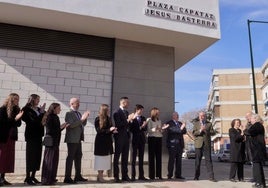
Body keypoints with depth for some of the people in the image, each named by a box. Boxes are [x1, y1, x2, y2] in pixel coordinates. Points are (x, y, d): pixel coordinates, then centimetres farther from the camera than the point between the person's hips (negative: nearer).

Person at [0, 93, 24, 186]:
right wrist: (14, 119, -20)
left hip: (11, 137, 6)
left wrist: (18, 119, -12)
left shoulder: (17, 110, 8)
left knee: (9, 157, 7)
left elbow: (18, 124, 7)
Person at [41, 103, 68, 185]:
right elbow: (50, 131, -18)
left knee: (54, 160, 13)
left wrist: (63, 126, 8)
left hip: (55, 142, 9)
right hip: (51, 142, -9)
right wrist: (60, 127, -15)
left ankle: (51, 178, 22)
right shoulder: (49, 117, -12)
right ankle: (47, 180, 6)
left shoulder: (55, 117, 12)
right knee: (50, 160, -3)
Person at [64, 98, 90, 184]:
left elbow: (83, 124, 16)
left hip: (78, 139, 9)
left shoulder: (78, 113, 16)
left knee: (78, 157, 13)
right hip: (72, 139, -8)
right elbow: (71, 125, -21)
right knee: (70, 157, -5)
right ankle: (67, 178, 2)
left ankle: (78, 176, 22)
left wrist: (85, 118, 0)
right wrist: (81, 119, -23)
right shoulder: (69, 113, -9)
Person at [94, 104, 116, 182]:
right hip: (100, 141, -6)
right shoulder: (98, 119, -7)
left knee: (105, 159, 8)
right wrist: (109, 130, -20)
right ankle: (100, 176, 8)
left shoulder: (108, 119, 10)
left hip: (108, 141, 6)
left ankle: (100, 175, 18)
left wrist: (113, 131, -7)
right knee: (101, 158, 0)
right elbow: (98, 131, -13)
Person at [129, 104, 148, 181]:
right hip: (135, 139, -5)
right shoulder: (132, 118, -5)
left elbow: (145, 129, 6)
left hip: (142, 139, 5)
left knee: (141, 158, 8)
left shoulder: (143, 118, 10)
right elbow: (131, 129, -12)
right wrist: (140, 128, -16)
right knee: (134, 158, 1)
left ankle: (141, 175, 13)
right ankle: (133, 176, 6)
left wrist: (143, 126, -13)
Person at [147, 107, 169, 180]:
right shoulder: (149, 120, -2)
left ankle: (158, 174, 11)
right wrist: (155, 129, -26)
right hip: (152, 138, -6)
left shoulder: (159, 121, 16)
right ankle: (152, 175, 1)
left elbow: (160, 131, 17)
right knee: (152, 157, -3)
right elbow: (148, 130, -11)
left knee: (159, 156, 5)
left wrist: (163, 128, -2)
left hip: (159, 139, 6)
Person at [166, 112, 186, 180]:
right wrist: (180, 129, -23)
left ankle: (178, 175, 13)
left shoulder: (180, 123, 20)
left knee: (179, 160, 7)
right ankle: (170, 175, 1)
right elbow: (171, 130, -16)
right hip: (172, 144, -6)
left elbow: (184, 131, 11)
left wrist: (183, 127, -8)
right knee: (171, 160, -4)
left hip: (180, 144, 6)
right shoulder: (169, 123, 0)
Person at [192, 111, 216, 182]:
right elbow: (194, 133, -1)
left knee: (208, 160, -4)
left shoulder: (209, 124, 12)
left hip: (207, 144, 0)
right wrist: (200, 130, -16)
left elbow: (213, 132, 2)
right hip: (198, 144, 0)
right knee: (197, 160, 6)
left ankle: (211, 176, -1)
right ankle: (196, 176, 16)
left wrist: (206, 131, -14)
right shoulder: (196, 124, 10)